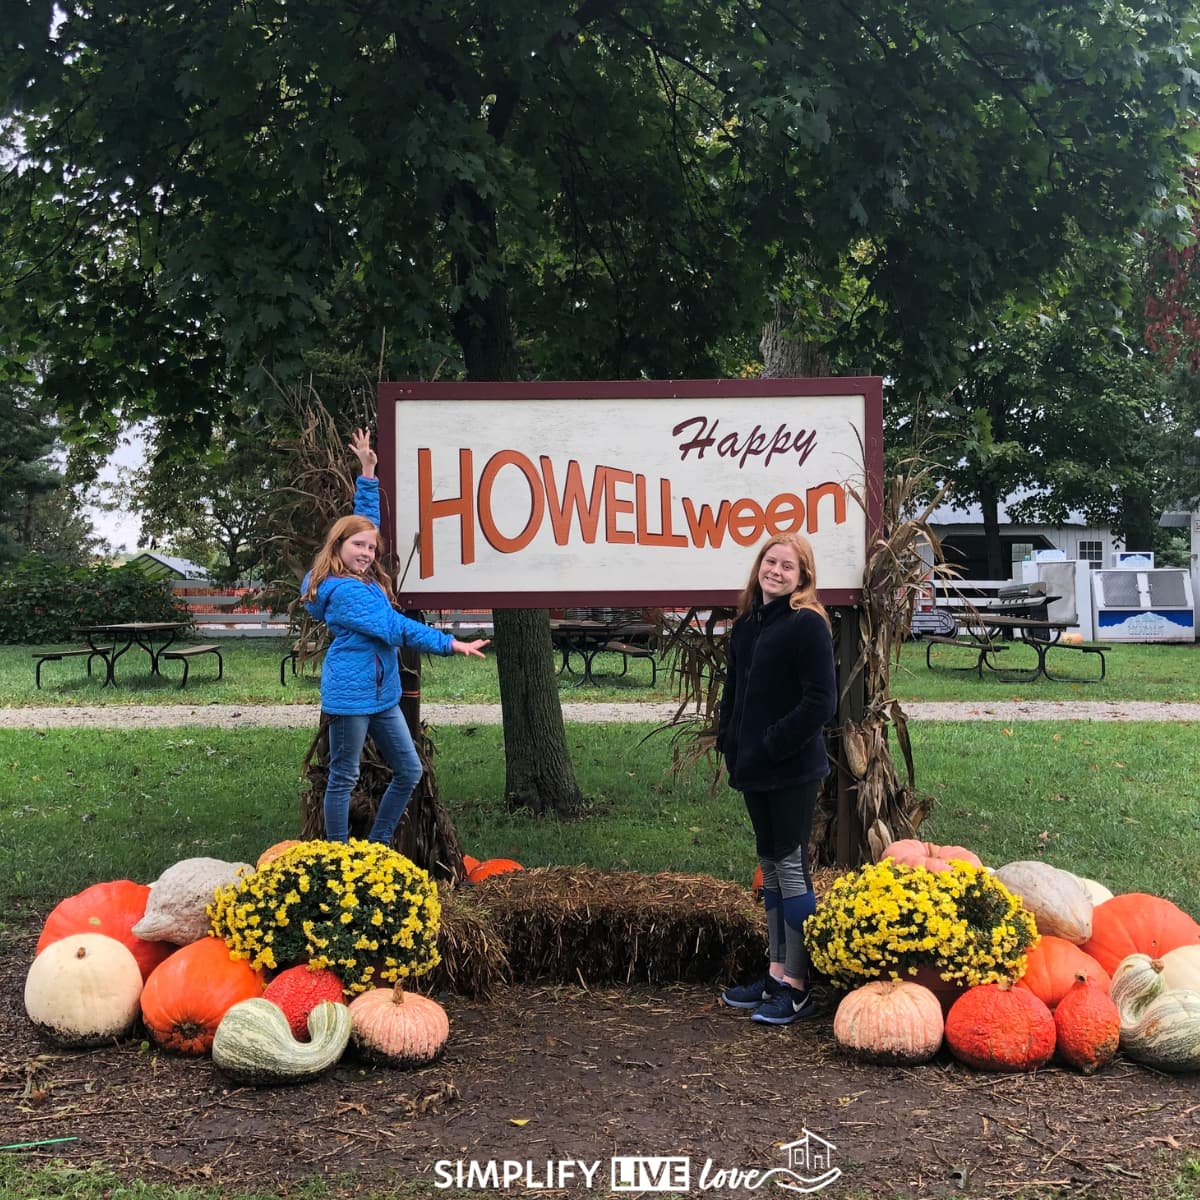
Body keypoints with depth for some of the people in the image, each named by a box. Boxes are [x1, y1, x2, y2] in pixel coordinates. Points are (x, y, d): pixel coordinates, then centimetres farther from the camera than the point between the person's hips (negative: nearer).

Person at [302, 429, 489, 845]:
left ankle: (378, 846, 21)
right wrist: (450, 643, -19)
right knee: (344, 778, 1)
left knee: (409, 771, 10)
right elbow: (394, 628, -20)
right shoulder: (341, 590, -16)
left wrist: (368, 473, 18)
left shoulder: (365, 576, 9)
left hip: (381, 693, 9)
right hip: (349, 693, -9)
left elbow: (368, 518, 22)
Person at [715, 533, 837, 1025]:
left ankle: (797, 985, 7)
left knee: (791, 866, -2)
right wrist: (728, 745, 9)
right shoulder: (746, 625, 11)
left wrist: (770, 746, -17)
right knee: (770, 867, 15)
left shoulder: (808, 625, -13)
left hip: (794, 769, -8)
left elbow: (821, 702, -18)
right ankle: (776, 973, 26)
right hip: (754, 769, 8)